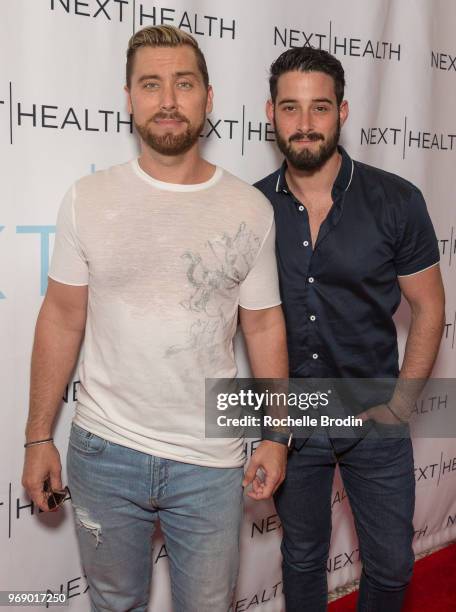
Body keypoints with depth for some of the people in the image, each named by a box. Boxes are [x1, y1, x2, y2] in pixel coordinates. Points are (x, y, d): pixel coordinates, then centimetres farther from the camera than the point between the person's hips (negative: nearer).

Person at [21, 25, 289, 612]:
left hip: (211, 462, 0)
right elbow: (62, 319, 1)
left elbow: (263, 326, 3)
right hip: (103, 453, 1)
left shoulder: (250, 208, -3)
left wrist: (276, 436, 2)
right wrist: (38, 437, 2)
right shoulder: (88, 199, -4)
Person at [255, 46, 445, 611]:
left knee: (390, 564, 15)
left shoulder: (396, 201, -10)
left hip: (374, 418, 0)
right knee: (302, 558, 20)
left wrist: (401, 401, -9)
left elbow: (428, 306, -3)